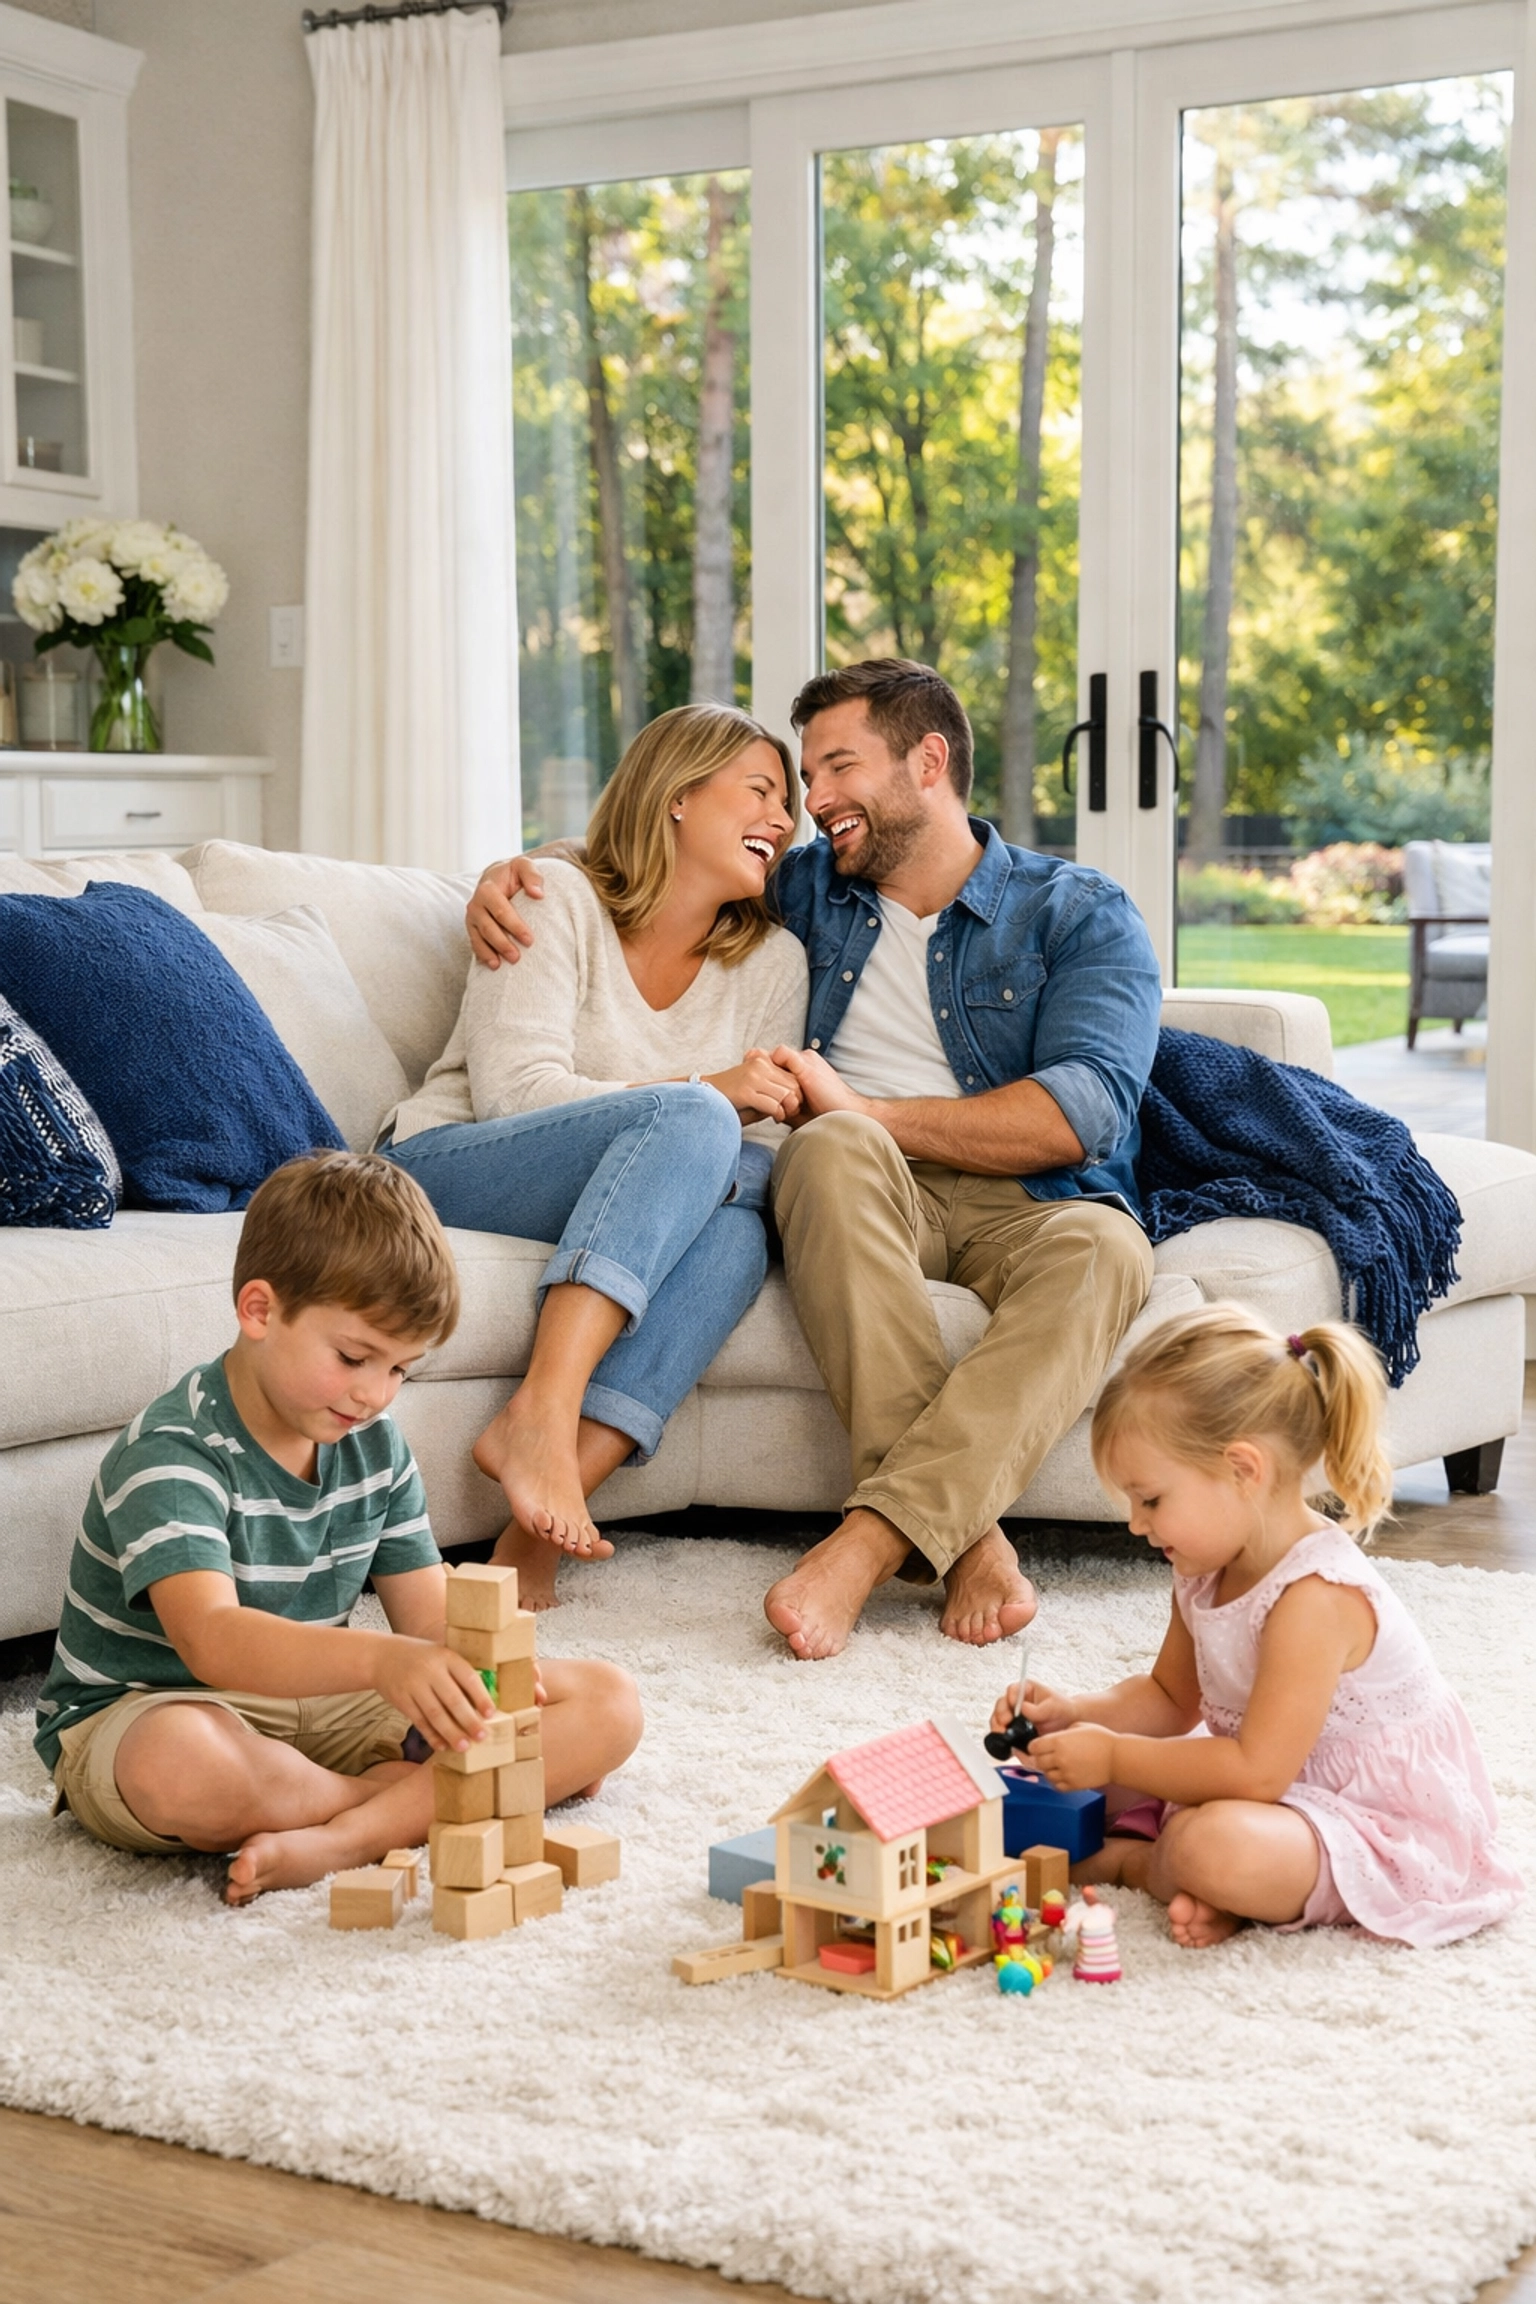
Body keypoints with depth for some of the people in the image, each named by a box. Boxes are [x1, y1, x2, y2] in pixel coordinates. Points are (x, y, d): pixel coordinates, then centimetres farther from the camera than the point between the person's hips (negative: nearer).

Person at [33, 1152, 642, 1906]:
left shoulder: (374, 1446, 4)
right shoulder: (172, 1454, -22)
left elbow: (430, 1612, 8)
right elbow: (211, 1640, -38)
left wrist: (481, 1674, -14)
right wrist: (380, 1658, -53)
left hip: (317, 1705, 6)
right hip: (142, 1713, -6)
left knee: (608, 1702, -6)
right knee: (178, 1766, -46)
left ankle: (343, 1838, -25)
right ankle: (417, 1801, -16)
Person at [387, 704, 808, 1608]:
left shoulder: (773, 962, 13)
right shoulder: (559, 902, -1)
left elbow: (761, 1149, 6)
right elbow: (514, 1090, -13)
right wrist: (702, 1093, -21)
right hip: (447, 1177, -4)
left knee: (743, 1222, -30)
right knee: (689, 1119, -31)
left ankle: (557, 1498, -43)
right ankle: (542, 1412, -45)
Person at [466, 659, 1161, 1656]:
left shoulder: (1081, 914, 7)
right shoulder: (802, 892, 19)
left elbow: (1082, 1113, -9)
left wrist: (865, 1110, -12)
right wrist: (510, 874, 9)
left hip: (1023, 1207, -1)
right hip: (869, 1198, 2)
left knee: (1106, 1249, -37)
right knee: (831, 1147, -35)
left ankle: (871, 1538, -46)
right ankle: (962, 1533, -42)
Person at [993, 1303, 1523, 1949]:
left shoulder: (1316, 1596, -28)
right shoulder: (1209, 1571, 2)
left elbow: (1257, 1772, -30)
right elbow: (1171, 1697, 17)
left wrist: (1113, 1756, -24)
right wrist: (1072, 1715, -1)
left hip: (1384, 1823, -10)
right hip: (1294, 1786, 10)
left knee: (1212, 1846, -37)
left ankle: (1130, 1859, -4)